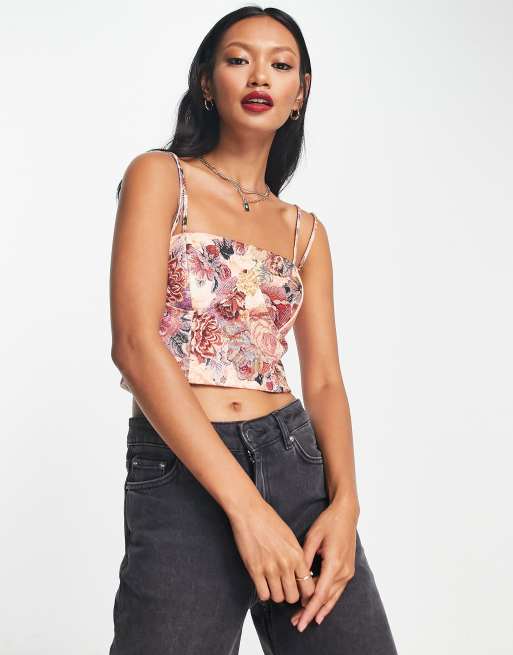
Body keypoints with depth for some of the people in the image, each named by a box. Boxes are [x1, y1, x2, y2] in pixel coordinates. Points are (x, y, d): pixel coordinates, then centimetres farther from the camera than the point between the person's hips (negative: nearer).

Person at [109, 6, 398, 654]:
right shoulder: (160, 177, 1)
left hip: (298, 461, 4)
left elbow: (323, 379, 9)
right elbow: (135, 343, -11)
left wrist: (344, 502, -11)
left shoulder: (305, 230, 14)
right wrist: (246, 505, -17)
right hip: (181, 474, -4)